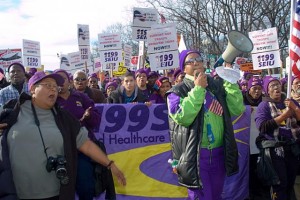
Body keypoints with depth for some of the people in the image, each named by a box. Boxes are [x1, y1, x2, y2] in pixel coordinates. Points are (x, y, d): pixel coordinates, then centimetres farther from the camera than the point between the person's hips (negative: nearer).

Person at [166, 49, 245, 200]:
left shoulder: (217, 86, 9)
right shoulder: (177, 91, -3)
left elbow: (237, 110, 0)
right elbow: (182, 117, -21)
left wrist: (230, 82, -7)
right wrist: (197, 89, -18)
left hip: (219, 153, 5)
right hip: (195, 155, -4)